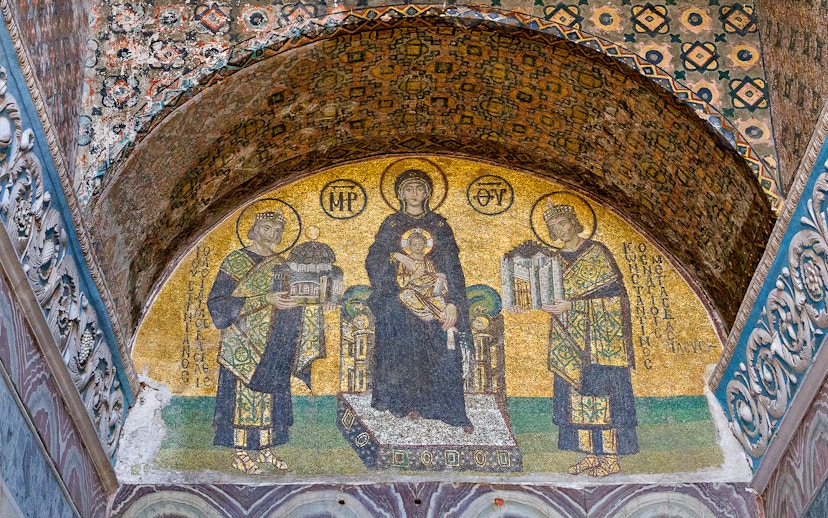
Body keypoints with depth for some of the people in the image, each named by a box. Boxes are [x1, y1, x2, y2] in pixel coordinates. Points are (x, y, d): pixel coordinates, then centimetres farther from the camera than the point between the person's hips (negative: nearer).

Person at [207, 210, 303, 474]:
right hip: (243, 342, -6)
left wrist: (290, 301, -6)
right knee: (243, 392, -2)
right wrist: (264, 299, -22)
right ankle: (241, 453, 7)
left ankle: (264, 448, 18)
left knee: (269, 393, 8)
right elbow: (219, 301, -15)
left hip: (272, 343, 6)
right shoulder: (236, 260, -7)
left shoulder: (279, 264, 11)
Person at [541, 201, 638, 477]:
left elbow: (612, 290, -9)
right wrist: (550, 305, -4)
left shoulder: (597, 252, -3)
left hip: (599, 333, -6)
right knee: (576, 390, 3)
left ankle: (610, 456, -2)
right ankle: (591, 453, 9)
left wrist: (571, 304, -16)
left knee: (601, 388, -7)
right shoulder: (558, 260, 15)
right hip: (570, 336, 6)